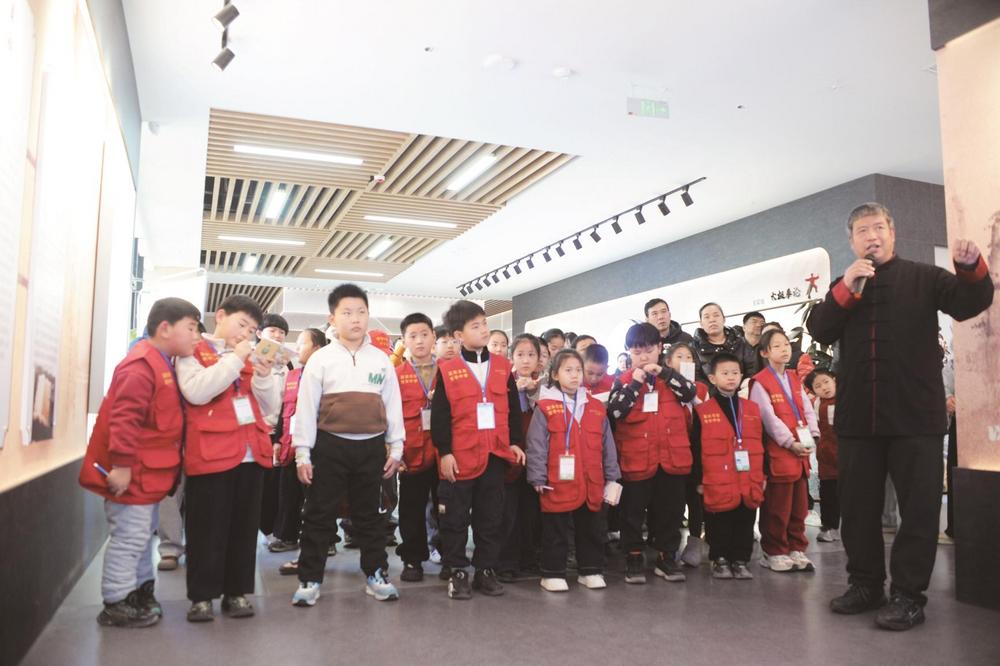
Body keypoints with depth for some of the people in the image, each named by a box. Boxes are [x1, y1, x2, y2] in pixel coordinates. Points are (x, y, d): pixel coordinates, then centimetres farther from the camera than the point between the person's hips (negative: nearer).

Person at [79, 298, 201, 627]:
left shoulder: (162, 365, 13)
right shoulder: (141, 366, -20)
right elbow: (124, 419, -26)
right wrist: (122, 464, -27)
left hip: (148, 472, 11)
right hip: (131, 473, -11)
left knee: (142, 534, 19)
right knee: (130, 537, -1)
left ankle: (140, 591, 32)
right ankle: (116, 604, 11)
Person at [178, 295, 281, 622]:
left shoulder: (250, 357, 18)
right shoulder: (193, 351, 3)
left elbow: (270, 407, 13)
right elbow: (196, 392, -17)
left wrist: (264, 375, -5)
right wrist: (235, 359, -15)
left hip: (251, 451, 5)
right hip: (211, 452, -5)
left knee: (245, 526, 10)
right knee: (207, 527, 2)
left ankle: (237, 592, 20)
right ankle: (202, 596, 14)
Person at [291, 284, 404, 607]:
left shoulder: (381, 359, 5)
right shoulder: (321, 359, -1)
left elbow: (392, 404, 8)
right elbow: (306, 406, -2)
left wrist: (395, 448, 7)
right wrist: (303, 453, -5)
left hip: (371, 447, 2)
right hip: (330, 446, -2)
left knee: (370, 514, 13)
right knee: (320, 515, 5)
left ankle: (376, 574, 25)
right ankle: (309, 579, 17)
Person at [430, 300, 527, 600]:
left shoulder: (502, 366, 6)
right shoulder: (447, 370, -4)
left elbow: (513, 409, 10)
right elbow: (439, 416, -5)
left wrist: (516, 442, 5)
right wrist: (444, 452, -10)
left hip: (496, 454, 3)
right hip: (460, 456, -3)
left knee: (491, 517, 12)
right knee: (456, 518, 7)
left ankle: (486, 570, 24)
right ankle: (457, 572, 20)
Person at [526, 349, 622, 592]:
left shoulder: (596, 407, 6)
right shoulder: (545, 407, -7)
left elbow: (607, 446, 11)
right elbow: (536, 446, -8)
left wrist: (612, 478, 9)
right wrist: (538, 479, -10)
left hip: (591, 485, 4)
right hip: (558, 485, -4)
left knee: (591, 530, 16)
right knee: (556, 533, 8)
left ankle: (591, 570, 31)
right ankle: (553, 573, 21)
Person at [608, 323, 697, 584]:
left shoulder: (671, 376, 9)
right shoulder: (623, 381, 1)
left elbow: (690, 393, -8)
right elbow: (614, 411, -12)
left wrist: (663, 372, -14)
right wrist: (635, 383, -15)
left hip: (671, 457, 2)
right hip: (636, 459, -2)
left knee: (670, 511, 11)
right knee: (634, 512, 7)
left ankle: (666, 558, 25)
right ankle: (634, 559, 20)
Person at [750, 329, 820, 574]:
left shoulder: (795, 380, 15)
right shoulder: (760, 382, -8)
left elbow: (808, 410, 11)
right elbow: (769, 418, -14)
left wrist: (812, 437, -3)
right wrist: (790, 443, -17)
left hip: (802, 451, 7)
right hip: (778, 452, -7)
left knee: (799, 505, 13)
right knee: (777, 507, -1)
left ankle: (796, 549, 23)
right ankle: (773, 552, 11)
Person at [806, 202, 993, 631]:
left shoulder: (923, 278, 6)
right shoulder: (844, 289, 14)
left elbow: (971, 303, -7)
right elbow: (818, 331, -1)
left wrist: (971, 268, -27)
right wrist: (847, 287, -12)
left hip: (915, 414, -3)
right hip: (857, 416, 3)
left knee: (918, 505, 1)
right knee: (857, 504, 9)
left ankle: (908, 594, 11)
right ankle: (866, 584, 23)